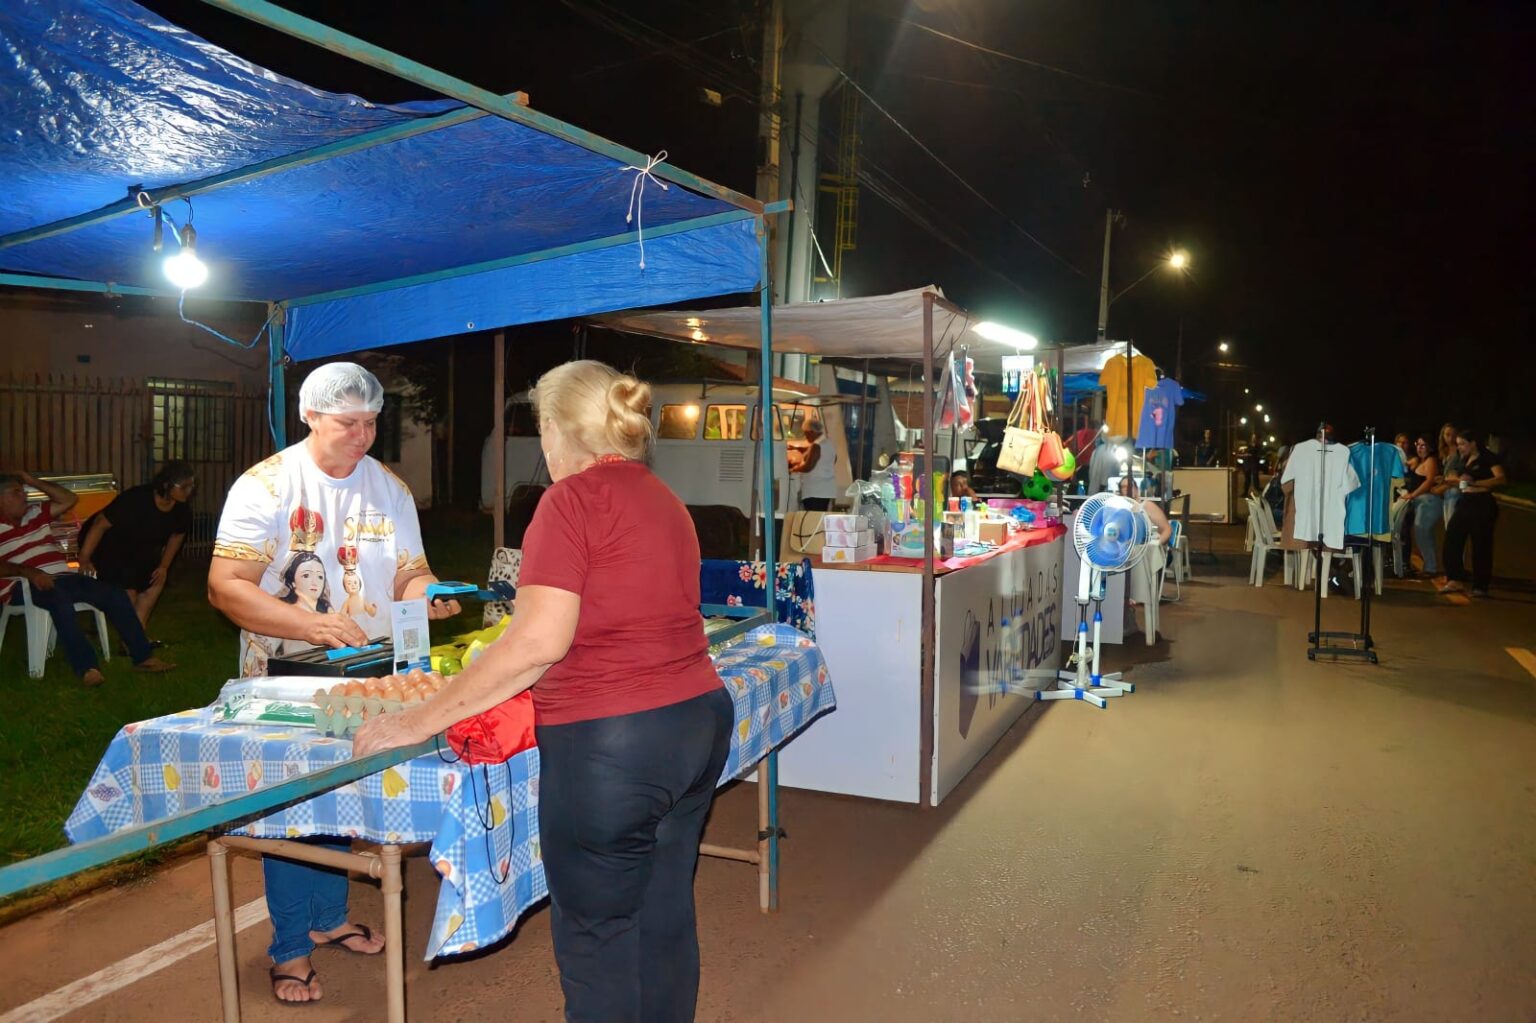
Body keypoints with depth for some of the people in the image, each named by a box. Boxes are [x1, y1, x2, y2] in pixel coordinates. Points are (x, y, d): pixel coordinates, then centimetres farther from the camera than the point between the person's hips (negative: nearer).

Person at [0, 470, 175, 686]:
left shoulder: (35, 514, 20)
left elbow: (69, 499, 20)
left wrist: (34, 481, 14)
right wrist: (29, 572, -27)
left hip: (60, 577, 7)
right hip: (24, 586, -7)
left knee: (114, 593, -11)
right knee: (59, 600, -40)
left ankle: (143, 656, -10)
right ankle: (85, 667, -43)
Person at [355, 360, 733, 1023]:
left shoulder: (573, 498, -11)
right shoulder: (664, 500, 12)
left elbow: (539, 641, -19)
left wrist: (421, 720, -12)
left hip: (611, 744, -8)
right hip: (700, 719, 8)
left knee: (597, 934, 9)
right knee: (666, 916, 20)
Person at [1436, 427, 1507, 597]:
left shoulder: (1488, 457, -7)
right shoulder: (1465, 460, 16)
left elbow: (1502, 479, -20)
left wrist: (1474, 482, -25)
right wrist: (1455, 481, 10)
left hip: (1483, 504, -8)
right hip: (1465, 503, 8)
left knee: (1481, 545, -3)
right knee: (1451, 539, -2)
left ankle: (1480, 586, 4)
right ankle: (1455, 580, 4)